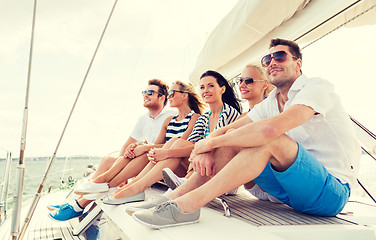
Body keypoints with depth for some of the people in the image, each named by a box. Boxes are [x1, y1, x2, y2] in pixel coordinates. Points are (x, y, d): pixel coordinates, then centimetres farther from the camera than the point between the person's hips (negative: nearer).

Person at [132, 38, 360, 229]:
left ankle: (187, 205, -32)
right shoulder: (270, 104, 11)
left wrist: (211, 142, -22)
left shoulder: (317, 86, -13)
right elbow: (227, 130, 2)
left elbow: (271, 128, -31)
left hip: (333, 191, -6)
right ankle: (174, 197, -11)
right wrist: (207, 148, -21)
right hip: (295, 191, 6)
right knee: (230, 145, -8)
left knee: (270, 140, -32)